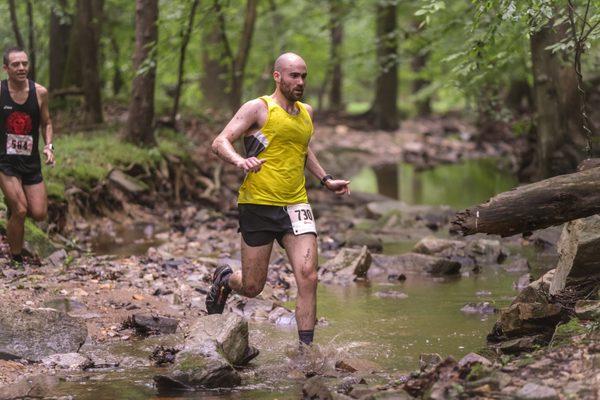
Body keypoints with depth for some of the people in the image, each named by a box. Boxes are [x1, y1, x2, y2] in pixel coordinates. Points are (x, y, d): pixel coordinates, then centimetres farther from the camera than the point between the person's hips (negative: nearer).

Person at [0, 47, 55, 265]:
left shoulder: (40, 92, -3)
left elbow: (46, 123, 11)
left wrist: (48, 146, -5)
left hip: (31, 161, 4)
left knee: (39, 213, 0)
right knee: (20, 211, -14)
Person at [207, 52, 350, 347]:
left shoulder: (306, 112, 16)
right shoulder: (258, 108, -4)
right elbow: (220, 142, -11)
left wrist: (326, 180, 28)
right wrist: (240, 161, -31)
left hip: (296, 205, 5)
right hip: (258, 204, -5)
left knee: (308, 278, -14)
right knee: (252, 288, 4)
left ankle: (306, 348, -7)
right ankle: (224, 279, 39)